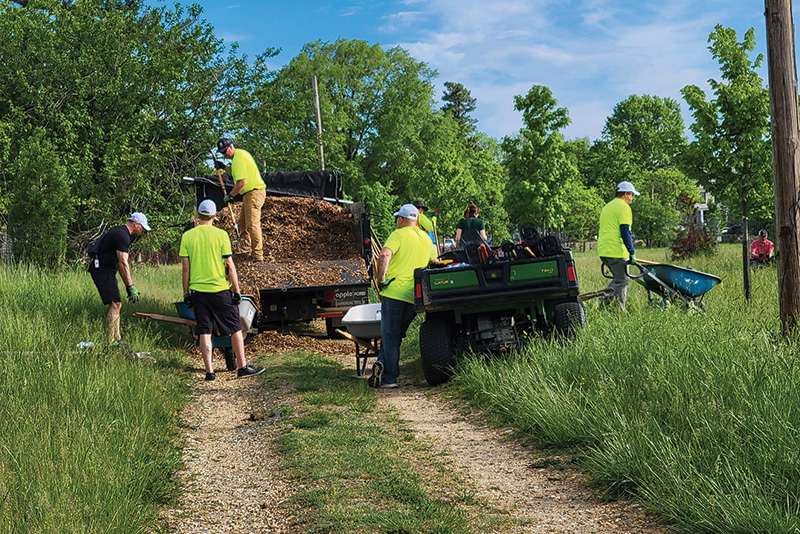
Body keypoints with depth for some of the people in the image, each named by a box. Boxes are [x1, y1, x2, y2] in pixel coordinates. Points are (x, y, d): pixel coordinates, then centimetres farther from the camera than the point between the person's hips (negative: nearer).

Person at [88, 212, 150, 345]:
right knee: (115, 304, -12)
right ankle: (112, 343, -13)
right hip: (101, 268, -11)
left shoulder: (120, 232, 18)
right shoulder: (122, 235, -15)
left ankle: (117, 339, 17)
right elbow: (123, 263, -22)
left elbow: (120, 262, 23)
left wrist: (128, 285, 24)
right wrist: (131, 287, -22)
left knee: (116, 304, 13)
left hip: (105, 268, 11)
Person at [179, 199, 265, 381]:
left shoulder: (187, 236, 1)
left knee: (204, 331, 6)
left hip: (198, 290, 3)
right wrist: (236, 289, 0)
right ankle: (242, 367, 12)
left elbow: (185, 268, 2)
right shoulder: (221, 235, -7)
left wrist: (186, 293, 9)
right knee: (235, 328, 8)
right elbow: (230, 266, -7)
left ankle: (209, 371, 5)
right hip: (220, 290, -3)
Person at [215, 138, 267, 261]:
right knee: (242, 223, 15)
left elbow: (242, 182, -23)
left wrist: (230, 196, -12)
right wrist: (223, 167, 16)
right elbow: (237, 173, 28)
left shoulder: (238, 158, -17)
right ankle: (246, 249, 20)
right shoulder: (241, 153, 15)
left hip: (253, 193, -11)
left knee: (252, 225, -12)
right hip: (250, 194, 11)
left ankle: (258, 256, -11)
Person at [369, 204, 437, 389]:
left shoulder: (399, 234, -3)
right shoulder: (426, 238, 17)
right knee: (397, 335, 13)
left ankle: (389, 377, -10)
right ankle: (383, 364, -3)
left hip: (394, 291, -5)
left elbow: (384, 255, -19)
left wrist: (381, 278, -10)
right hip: (415, 296, 5)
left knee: (390, 336, 0)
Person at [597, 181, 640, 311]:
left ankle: (604, 301, 9)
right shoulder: (623, 207, -7)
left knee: (617, 278, 20)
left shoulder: (607, 207, 22)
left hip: (603, 251, 9)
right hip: (617, 251, -9)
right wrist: (632, 252, -14)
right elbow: (625, 231, -15)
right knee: (621, 281, -3)